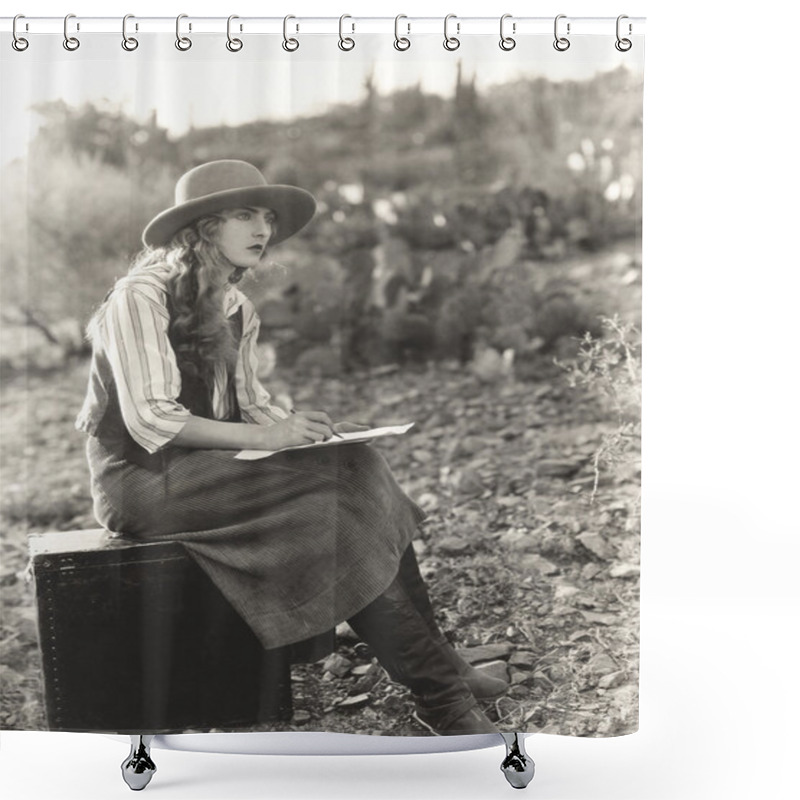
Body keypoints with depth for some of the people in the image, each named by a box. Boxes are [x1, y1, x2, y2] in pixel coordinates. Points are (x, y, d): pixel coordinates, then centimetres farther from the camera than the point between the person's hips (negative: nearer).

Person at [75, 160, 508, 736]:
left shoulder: (238, 310, 12)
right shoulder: (141, 297, -13)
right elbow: (149, 419, -21)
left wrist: (294, 425, -7)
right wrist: (260, 436, -24)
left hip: (212, 469, 8)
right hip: (142, 478, -8)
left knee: (355, 467, -15)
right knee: (328, 495, -25)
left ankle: (430, 660, -12)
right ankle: (438, 693, -19)